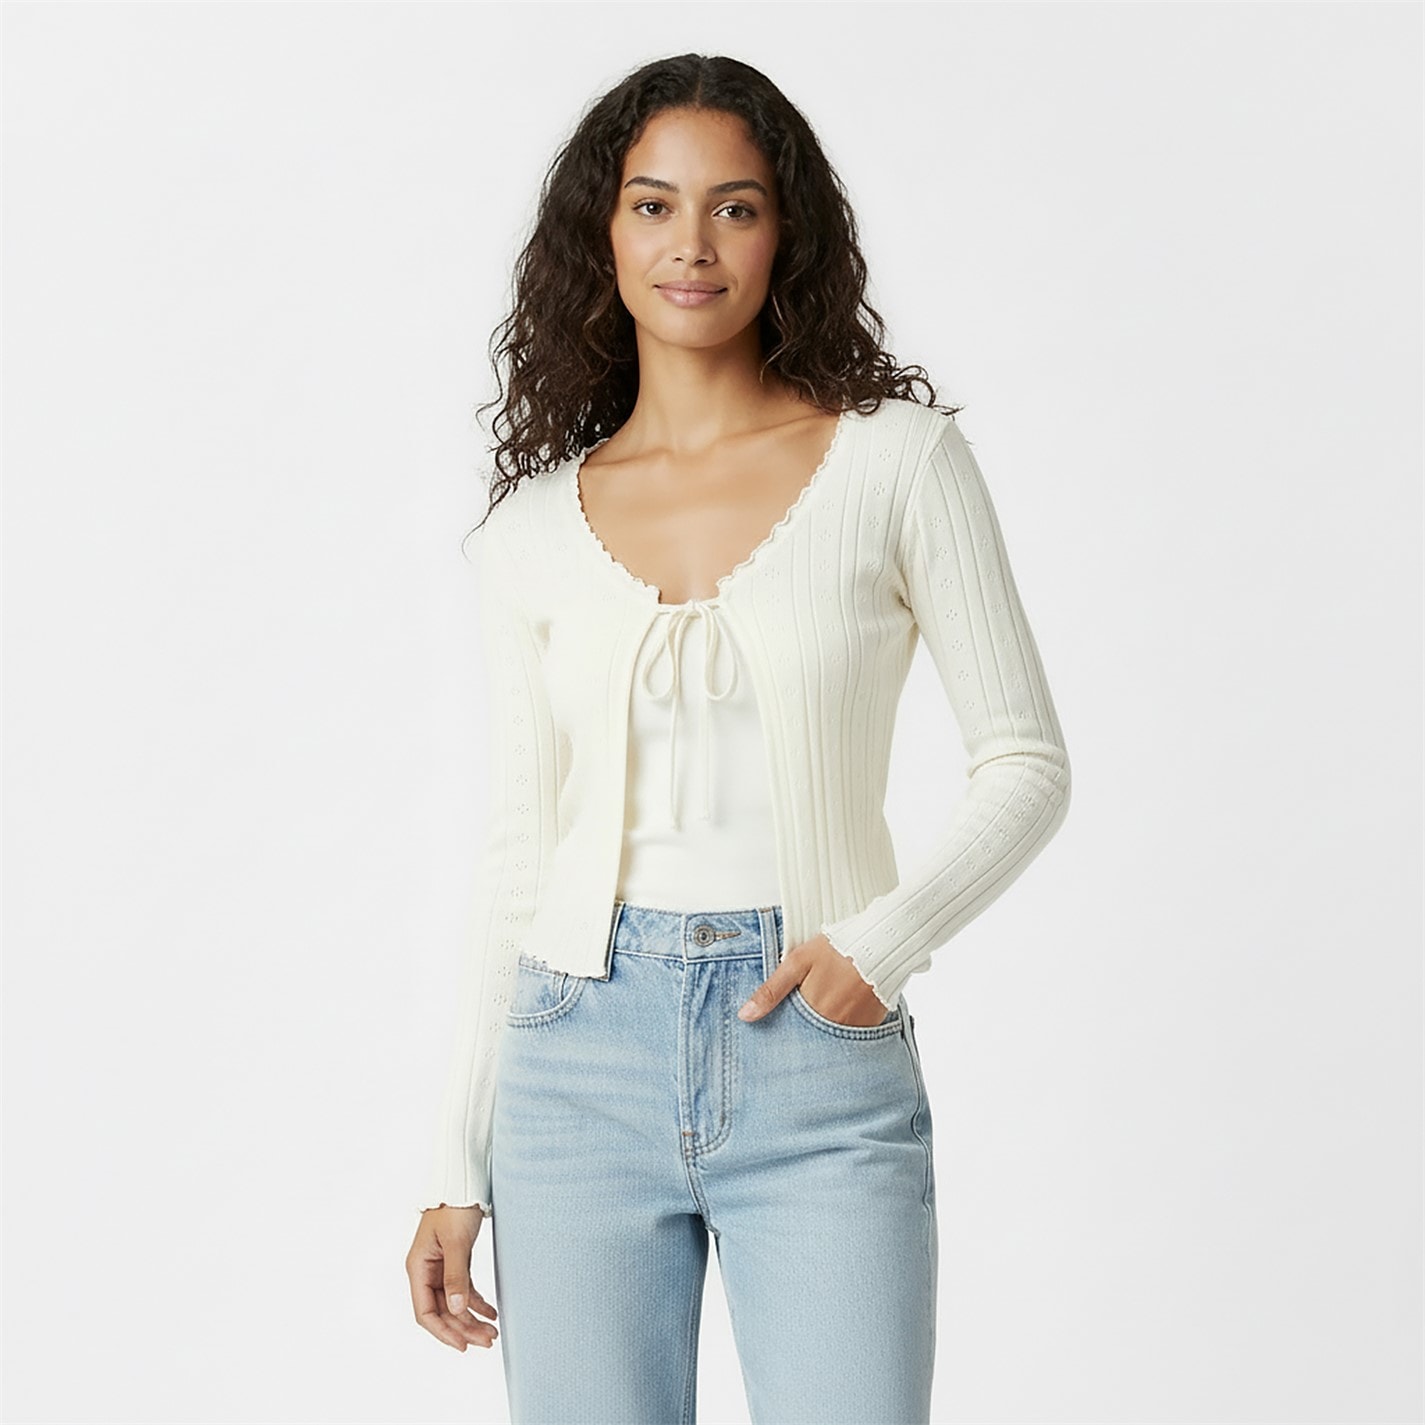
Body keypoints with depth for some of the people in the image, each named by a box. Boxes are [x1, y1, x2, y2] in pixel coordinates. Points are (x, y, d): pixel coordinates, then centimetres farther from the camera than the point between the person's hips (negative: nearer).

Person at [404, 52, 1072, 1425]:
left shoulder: (895, 460, 0)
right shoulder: (536, 528, 7)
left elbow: (1025, 761, 2)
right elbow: (518, 856, 10)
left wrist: (885, 935, -14)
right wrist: (458, 1164, 8)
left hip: (820, 1065, -2)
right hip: (585, 1055, 2)